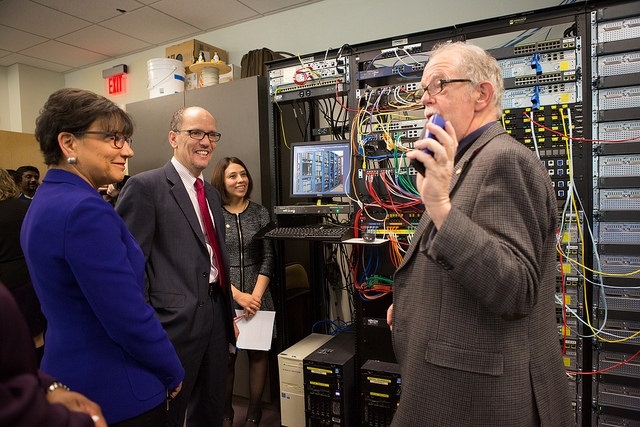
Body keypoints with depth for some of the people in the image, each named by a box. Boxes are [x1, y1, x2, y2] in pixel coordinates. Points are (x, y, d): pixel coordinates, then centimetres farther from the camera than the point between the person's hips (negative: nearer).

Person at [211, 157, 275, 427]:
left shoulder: (260, 213, 5)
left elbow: (268, 257, 3)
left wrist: (256, 295, -8)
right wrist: (238, 296, -13)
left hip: (258, 297, 2)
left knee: (259, 353, 6)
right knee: (225, 356, 5)